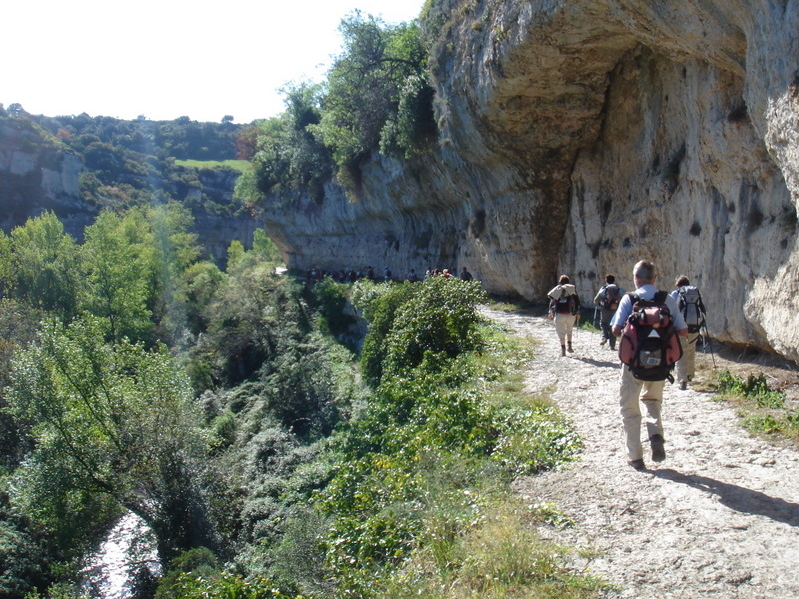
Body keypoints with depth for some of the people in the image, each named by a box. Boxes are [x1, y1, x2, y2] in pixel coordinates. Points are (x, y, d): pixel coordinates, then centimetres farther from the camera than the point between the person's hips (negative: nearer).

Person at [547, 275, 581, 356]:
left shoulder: (556, 290, 8)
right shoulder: (572, 289, 5)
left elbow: (552, 301, 11)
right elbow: (577, 301, 2)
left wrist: (551, 312, 21)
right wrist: (578, 313, 6)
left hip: (559, 314, 0)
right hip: (570, 314, 0)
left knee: (561, 332, 5)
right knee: (569, 330, 22)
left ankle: (563, 350, -1)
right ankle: (569, 346, 12)